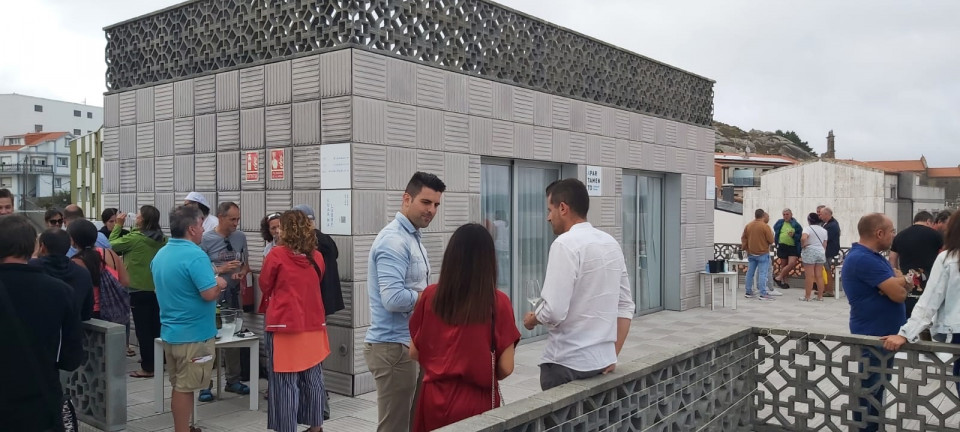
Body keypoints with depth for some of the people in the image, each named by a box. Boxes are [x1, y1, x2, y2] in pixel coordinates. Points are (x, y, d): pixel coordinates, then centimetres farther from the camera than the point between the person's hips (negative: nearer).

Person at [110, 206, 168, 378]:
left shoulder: (135, 238, -15)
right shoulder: (162, 239, 1)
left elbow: (113, 244, -3)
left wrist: (118, 225, 8)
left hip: (139, 289, -6)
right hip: (158, 288, 6)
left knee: (143, 329, 0)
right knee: (155, 327, 14)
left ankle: (147, 367, 3)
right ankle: (156, 361, 24)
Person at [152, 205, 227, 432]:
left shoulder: (160, 255, 8)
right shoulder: (195, 255, -21)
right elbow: (210, 294, -26)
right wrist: (219, 283, -5)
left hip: (170, 331, 9)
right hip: (194, 333, -9)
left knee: (179, 386, 18)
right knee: (185, 388, 0)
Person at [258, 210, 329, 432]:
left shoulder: (277, 254, -10)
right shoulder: (316, 257, 3)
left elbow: (265, 285, 3)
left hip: (283, 324, -4)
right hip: (313, 324, 5)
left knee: (285, 381, 3)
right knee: (313, 378, 13)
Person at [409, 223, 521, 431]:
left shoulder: (430, 296, -7)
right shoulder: (498, 302, -14)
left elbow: (414, 353, 2)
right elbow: (505, 368, -11)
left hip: (434, 401, 3)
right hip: (476, 402, -2)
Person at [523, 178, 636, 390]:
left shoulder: (566, 244, -15)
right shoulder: (611, 244, 8)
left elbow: (554, 311, -21)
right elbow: (626, 306, 11)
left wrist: (531, 319, -1)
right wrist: (613, 355, 12)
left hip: (567, 363, -7)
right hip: (603, 361, 7)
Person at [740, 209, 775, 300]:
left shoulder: (748, 226, 4)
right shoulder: (765, 226, -13)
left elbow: (743, 238, 10)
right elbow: (771, 240, -11)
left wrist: (744, 247, 21)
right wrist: (771, 234, 9)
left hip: (751, 254, 5)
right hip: (763, 254, -5)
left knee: (750, 273, 10)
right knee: (762, 273, -5)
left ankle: (749, 292, 16)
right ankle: (763, 294, -8)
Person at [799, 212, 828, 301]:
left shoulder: (809, 228, -10)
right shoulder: (824, 230, 10)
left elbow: (803, 238, -28)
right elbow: (825, 244, 10)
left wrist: (803, 245, -11)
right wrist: (823, 252, 18)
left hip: (810, 252, -6)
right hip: (821, 252, 6)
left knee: (809, 276, -3)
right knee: (819, 276, 9)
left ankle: (807, 296, 1)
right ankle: (820, 296, 12)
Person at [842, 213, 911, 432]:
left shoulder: (873, 257, 10)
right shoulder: (863, 259, -24)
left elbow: (902, 283, 7)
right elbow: (899, 294, -25)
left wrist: (895, 282, -15)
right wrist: (897, 282, -3)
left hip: (883, 332, 10)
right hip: (873, 335, -10)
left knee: (878, 385, 20)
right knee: (869, 388, 0)